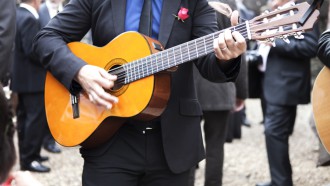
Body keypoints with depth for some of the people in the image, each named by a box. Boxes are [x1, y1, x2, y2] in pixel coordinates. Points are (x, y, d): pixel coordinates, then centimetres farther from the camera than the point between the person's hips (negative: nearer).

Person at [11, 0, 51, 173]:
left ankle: (27, 155, 25)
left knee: (24, 118, 16)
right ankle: (29, 159, 0)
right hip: (32, 79, -10)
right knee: (36, 119, -3)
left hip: (20, 77, 10)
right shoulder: (29, 19, -20)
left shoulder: (15, 15, 9)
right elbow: (33, 51, -24)